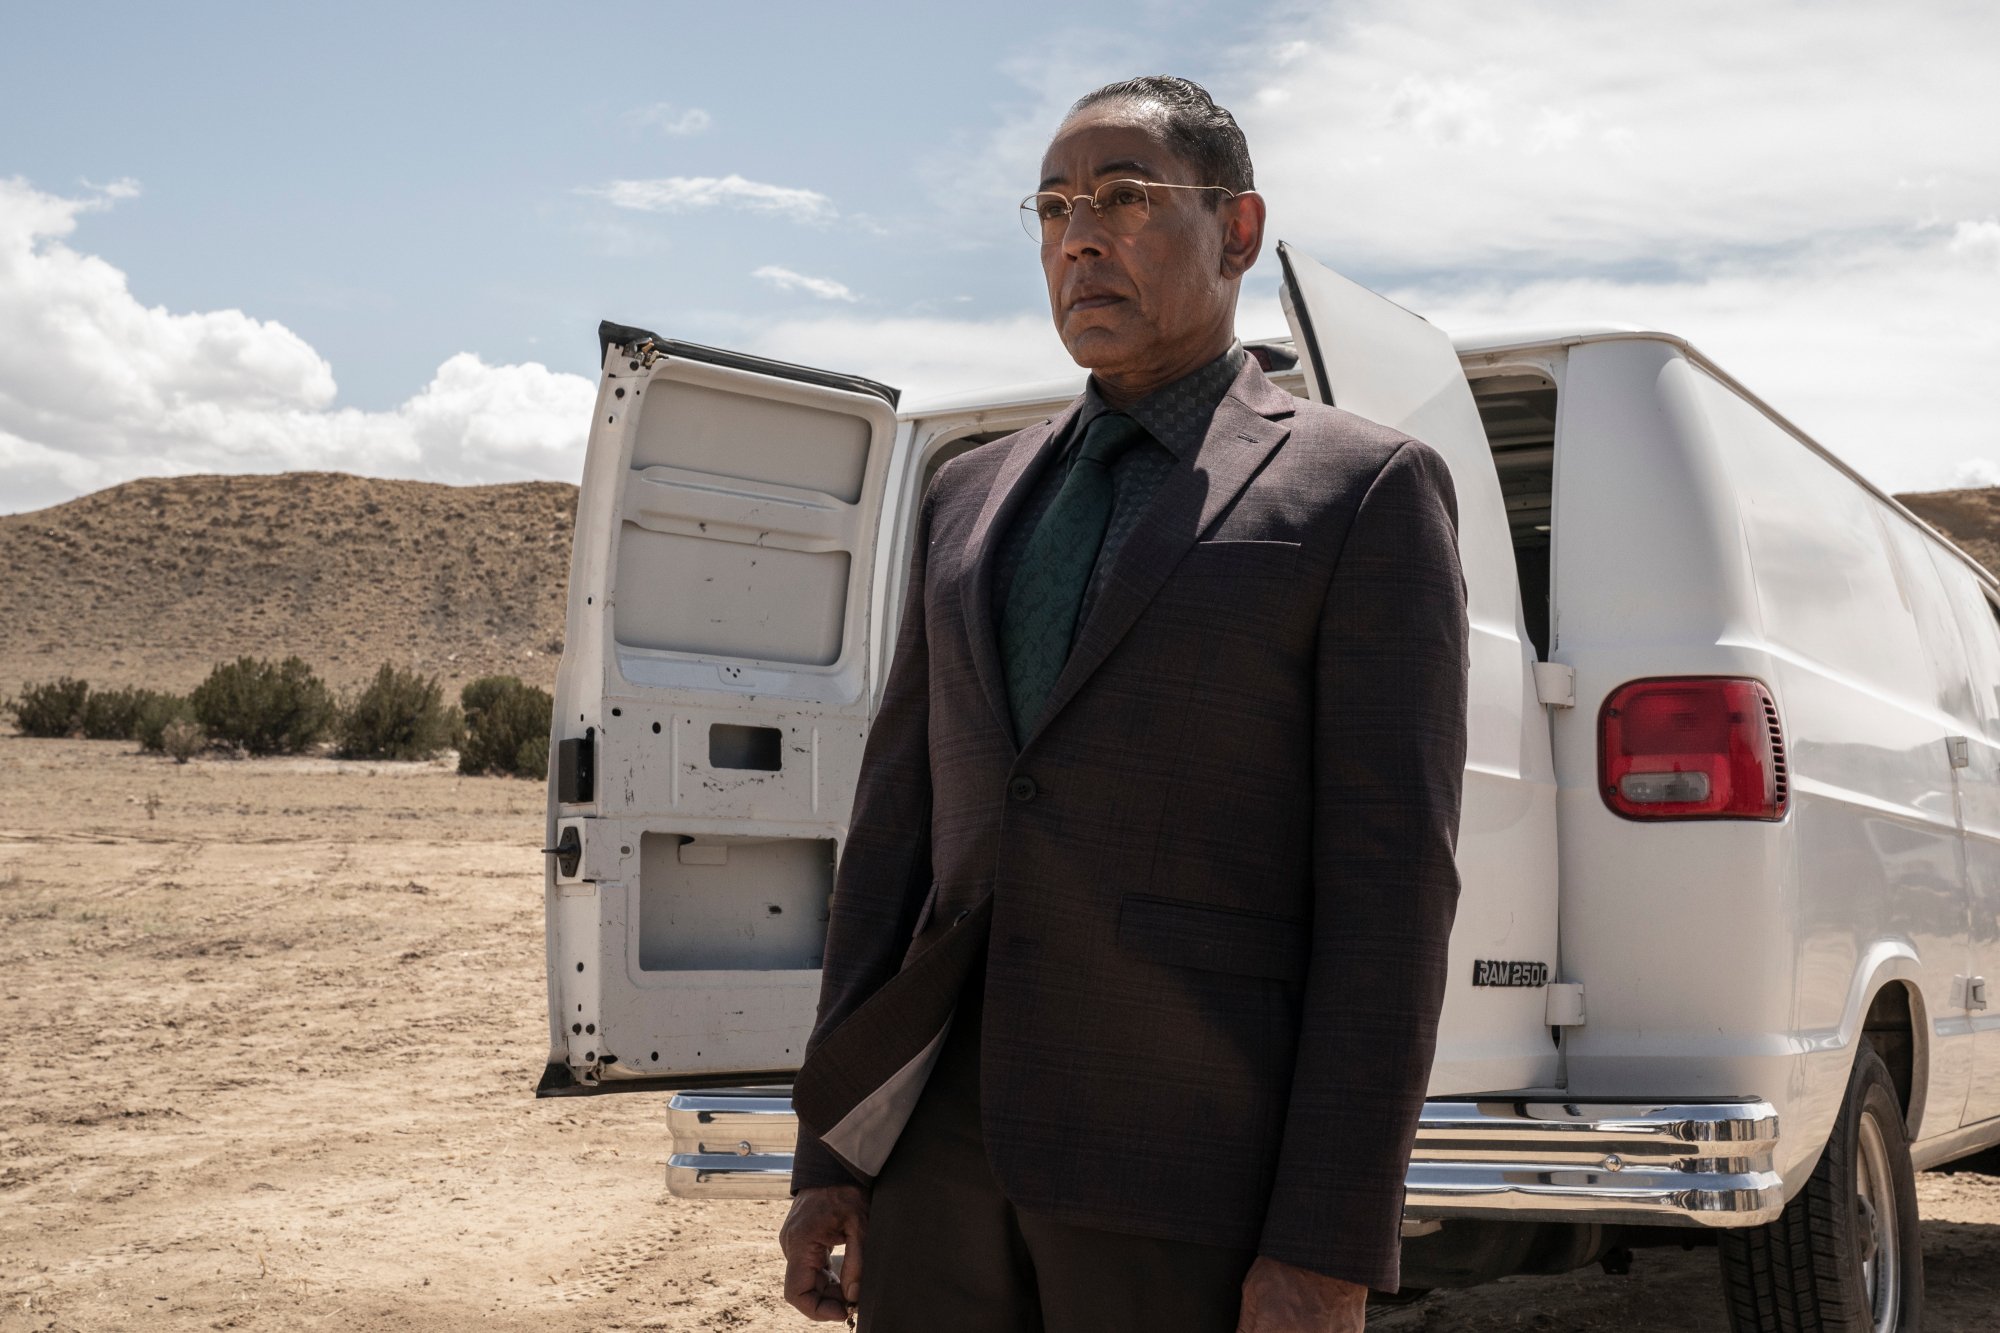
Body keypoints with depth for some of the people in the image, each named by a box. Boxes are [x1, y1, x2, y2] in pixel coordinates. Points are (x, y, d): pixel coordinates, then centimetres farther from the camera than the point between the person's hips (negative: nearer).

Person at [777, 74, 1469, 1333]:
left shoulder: (1366, 489, -1)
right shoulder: (974, 496, 15)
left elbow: (1389, 875, -8)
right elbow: (901, 821, 14)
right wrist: (831, 1154, 10)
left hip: (1199, 1170, -5)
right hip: (942, 1150, 5)